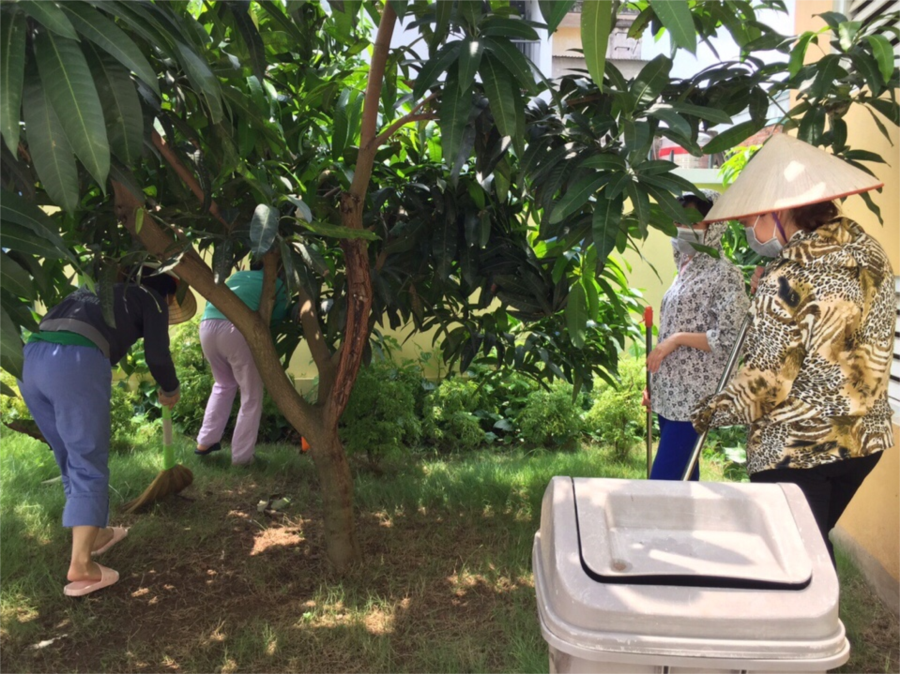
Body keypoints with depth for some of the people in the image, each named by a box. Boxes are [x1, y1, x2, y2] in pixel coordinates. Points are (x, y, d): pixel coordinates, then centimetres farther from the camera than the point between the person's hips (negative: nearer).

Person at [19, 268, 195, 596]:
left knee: (71, 461, 19)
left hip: (30, 358, 7)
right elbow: (157, 356, 9)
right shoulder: (152, 300, 16)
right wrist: (170, 391, 27)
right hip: (76, 361, -7)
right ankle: (81, 566, -4)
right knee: (89, 465, 0)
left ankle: (94, 532, 32)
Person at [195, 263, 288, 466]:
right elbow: (277, 316, 14)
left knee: (224, 384, 28)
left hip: (207, 324, 6)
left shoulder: (238, 275, 35)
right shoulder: (277, 283, 23)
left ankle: (205, 442, 30)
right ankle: (242, 456, 13)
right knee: (251, 396, 10)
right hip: (238, 329, -5)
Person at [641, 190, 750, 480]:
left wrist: (678, 339, -17)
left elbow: (732, 339, -16)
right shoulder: (686, 270, 15)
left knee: (662, 479, -11)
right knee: (682, 476, 13)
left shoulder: (724, 274, -9)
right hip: (669, 392, 8)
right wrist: (653, 382, 15)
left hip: (695, 397, -8)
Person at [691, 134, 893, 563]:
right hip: (866, 436, 8)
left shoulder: (788, 278, -22)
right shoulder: (867, 249, 1)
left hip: (796, 448, -7)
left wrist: (718, 410, -2)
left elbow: (767, 376, -18)